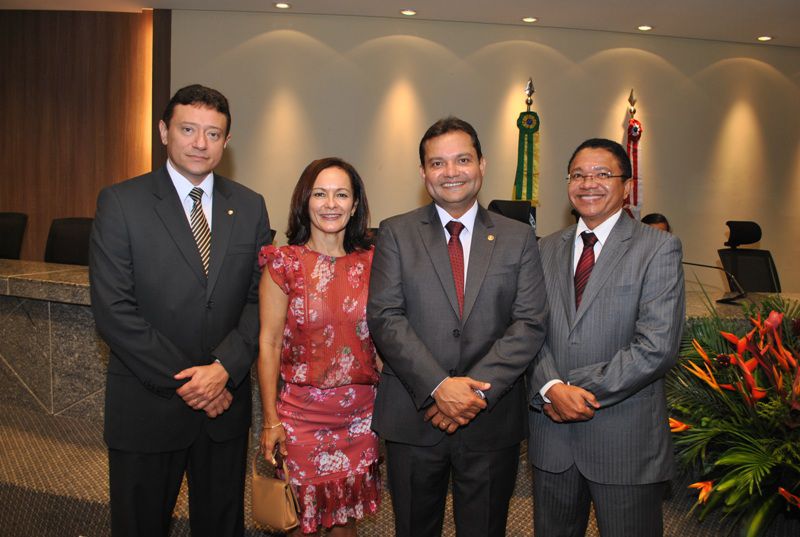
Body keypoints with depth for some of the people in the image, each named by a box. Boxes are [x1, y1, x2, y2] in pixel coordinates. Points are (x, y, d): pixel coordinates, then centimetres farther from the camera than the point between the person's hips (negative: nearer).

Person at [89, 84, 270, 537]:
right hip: (147, 406, -2)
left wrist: (225, 367, -13)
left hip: (226, 400, 3)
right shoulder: (121, 202, -6)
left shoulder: (250, 207, 4)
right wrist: (183, 380, -14)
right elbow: (114, 310, -12)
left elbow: (259, 299, 1)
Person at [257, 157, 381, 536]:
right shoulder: (285, 263, -7)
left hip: (361, 416, 3)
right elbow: (269, 344, -7)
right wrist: (271, 420, -9)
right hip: (302, 415, -2)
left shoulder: (371, 262, 2)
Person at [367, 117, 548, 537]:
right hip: (412, 419, 0)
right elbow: (384, 318, -8)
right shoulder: (395, 233, 2)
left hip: (492, 420, 1)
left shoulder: (518, 238, 4)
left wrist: (478, 389, -16)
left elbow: (530, 324, -4)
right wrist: (440, 386, -18)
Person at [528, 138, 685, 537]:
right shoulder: (548, 249, 9)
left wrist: (583, 392, -15)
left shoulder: (659, 248, -6)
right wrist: (552, 388, -15)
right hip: (551, 432, 4)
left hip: (625, 441, -4)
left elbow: (657, 347, -15)